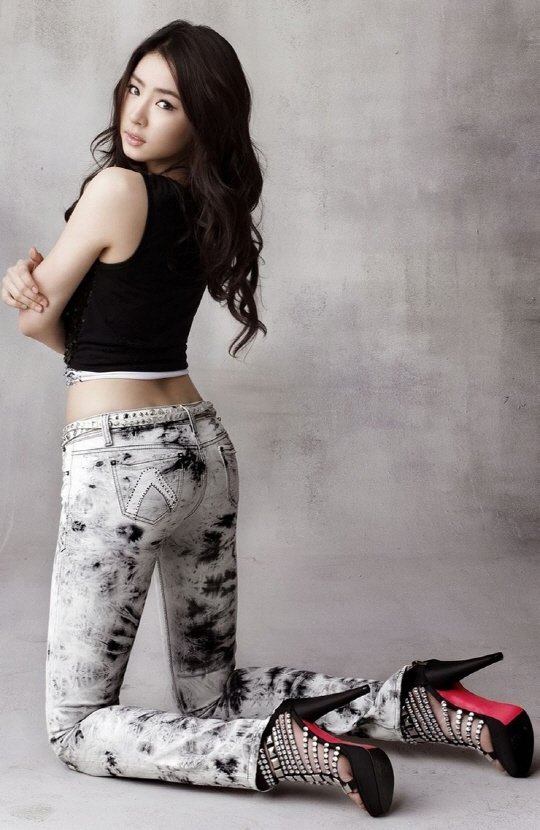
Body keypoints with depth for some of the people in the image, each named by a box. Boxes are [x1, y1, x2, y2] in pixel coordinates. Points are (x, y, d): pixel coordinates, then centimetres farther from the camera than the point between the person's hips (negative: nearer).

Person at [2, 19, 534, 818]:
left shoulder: (117, 187, -14)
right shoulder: (206, 207, 11)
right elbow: (103, 323, 8)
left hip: (120, 466, -8)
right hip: (204, 450, 8)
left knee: (76, 727, 4)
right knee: (214, 697, 22)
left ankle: (284, 748, -12)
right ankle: (419, 700, 9)